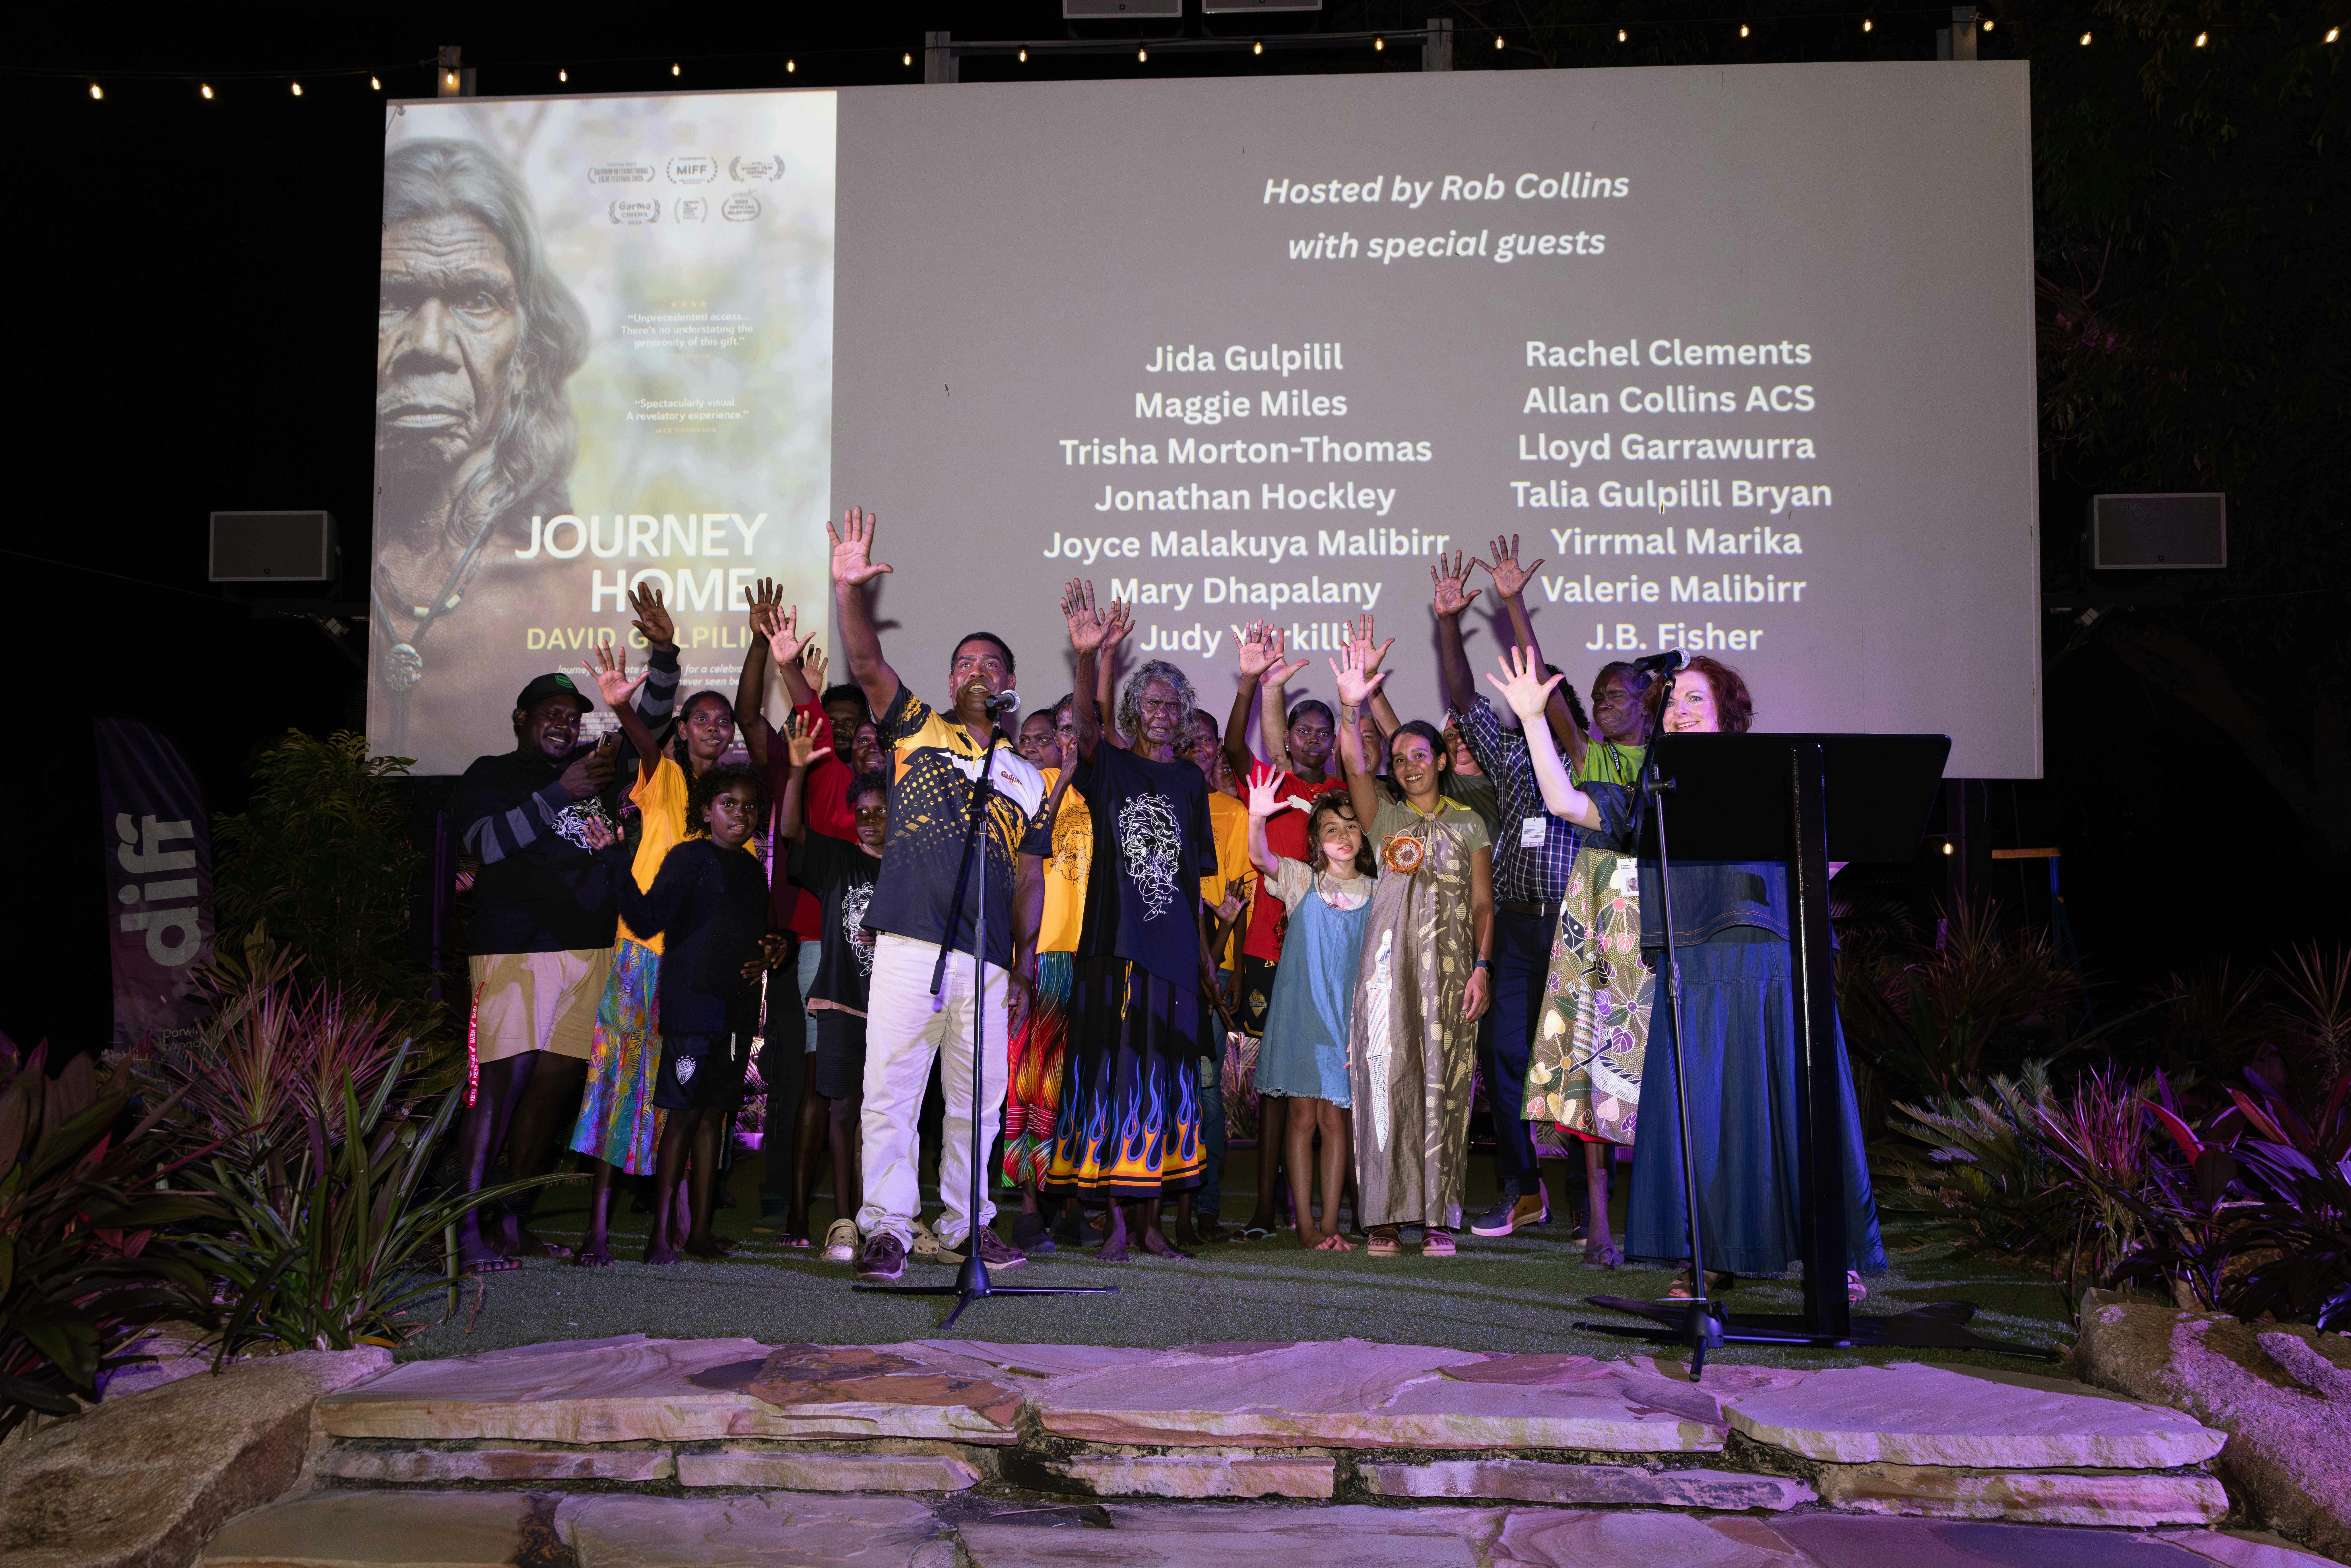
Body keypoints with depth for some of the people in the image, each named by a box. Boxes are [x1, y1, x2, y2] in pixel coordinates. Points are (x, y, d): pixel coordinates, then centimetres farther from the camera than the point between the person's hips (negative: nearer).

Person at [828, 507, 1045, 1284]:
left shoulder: (1026, 777, 18)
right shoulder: (916, 730, 13)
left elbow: (1028, 879, 15)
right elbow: (867, 665, -2)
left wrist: (1023, 970, 9)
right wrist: (850, 590, -16)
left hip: (988, 958, 3)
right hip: (911, 944, -3)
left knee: (978, 1100, 8)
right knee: (891, 1090, -6)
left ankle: (966, 1224, 21)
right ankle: (887, 1228, 1)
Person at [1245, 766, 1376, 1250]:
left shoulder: (1373, 892, 5)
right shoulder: (1301, 880, 1)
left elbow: (1372, 964, 6)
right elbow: (1261, 858, -17)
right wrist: (1258, 818, -36)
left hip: (1346, 1013, 1)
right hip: (1299, 1009, -1)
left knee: (1335, 1117, 4)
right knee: (1302, 1115, 1)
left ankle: (1330, 1222, 9)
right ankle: (1305, 1223, 6)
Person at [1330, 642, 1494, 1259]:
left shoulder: (1469, 824, 13)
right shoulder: (1384, 818, 14)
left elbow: (1484, 904, 7)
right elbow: (1353, 763, -5)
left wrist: (1482, 967, -6)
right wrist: (1352, 708, -21)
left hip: (1450, 964, 0)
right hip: (1389, 960, 1)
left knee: (1443, 1084, -3)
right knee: (1385, 1076, -7)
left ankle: (1438, 1218, 0)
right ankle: (1385, 1215, -5)